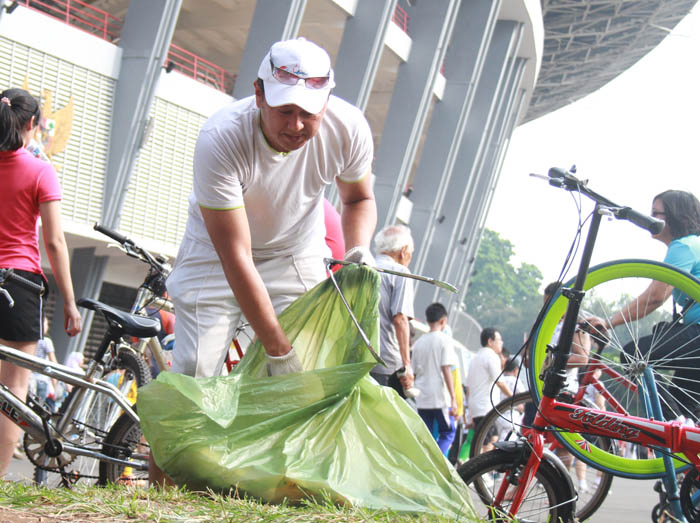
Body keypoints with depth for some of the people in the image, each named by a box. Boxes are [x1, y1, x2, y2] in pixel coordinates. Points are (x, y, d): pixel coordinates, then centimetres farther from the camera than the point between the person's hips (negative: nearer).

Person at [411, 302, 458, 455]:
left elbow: (414, 372, 13)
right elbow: (446, 370, -12)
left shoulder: (418, 342, 10)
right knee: (448, 433, 6)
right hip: (440, 397, -5)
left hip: (422, 398, 5)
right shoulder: (444, 339, -6)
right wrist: (453, 399, -12)